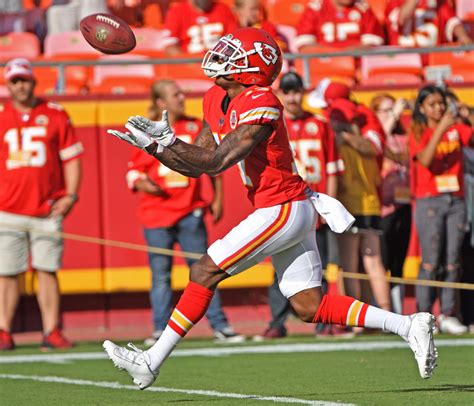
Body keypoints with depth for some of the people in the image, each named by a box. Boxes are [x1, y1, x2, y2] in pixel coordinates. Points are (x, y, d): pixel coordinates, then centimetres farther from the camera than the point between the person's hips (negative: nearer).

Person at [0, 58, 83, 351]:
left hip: (47, 211, 0)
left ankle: (52, 332, 4)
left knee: (47, 271, 1)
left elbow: (71, 158, 9)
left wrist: (70, 195, -2)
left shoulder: (55, 116, 7)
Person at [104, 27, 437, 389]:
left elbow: (216, 162, -23)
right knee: (310, 308, 9)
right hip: (285, 211, 9)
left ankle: (151, 363, -4)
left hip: (283, 209, -9)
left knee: (204, 273, -9)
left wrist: (165, 139, -22)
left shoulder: (261, 105, -18)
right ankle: (409, 326, 11)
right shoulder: (218, 102, 9)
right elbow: (195, 166, 11)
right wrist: (152, 144, 0)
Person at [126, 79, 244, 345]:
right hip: (156, 214, -1)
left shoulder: (196, 128, 6)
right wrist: (142, 183, -16)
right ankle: (162, 330, 9)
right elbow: (134, 171, 5)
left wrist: (217, 198, 11)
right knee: (160, 275, 3)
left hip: (190, 212, 1)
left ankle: (220, 326, 3)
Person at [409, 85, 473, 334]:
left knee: (452, 261, 2)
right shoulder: (418, 133, 1)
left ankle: (448, 315, 4)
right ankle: (423, 316, -6)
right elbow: (426, 159, -16)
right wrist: (441, 129, -21)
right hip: (429, 202, -3)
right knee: (431, 260, -8)